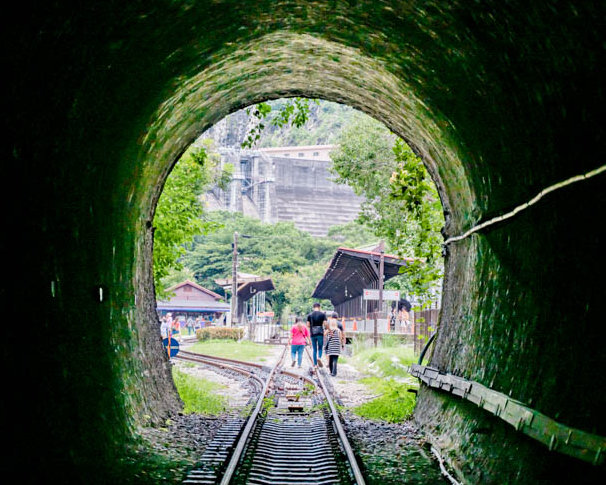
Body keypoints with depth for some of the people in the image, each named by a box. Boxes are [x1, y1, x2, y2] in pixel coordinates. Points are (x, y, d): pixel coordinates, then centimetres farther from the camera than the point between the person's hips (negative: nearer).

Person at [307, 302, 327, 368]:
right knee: (320, 348, 8)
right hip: (320, 333, -2)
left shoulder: (309, 315, 5)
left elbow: (308, 325, 2)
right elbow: (325, 324, -8)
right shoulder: (323, 314, 0)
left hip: (313, 334, 2)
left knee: (314, 349, 9)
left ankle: (315, 364, 7)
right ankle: (319, 357, -21)